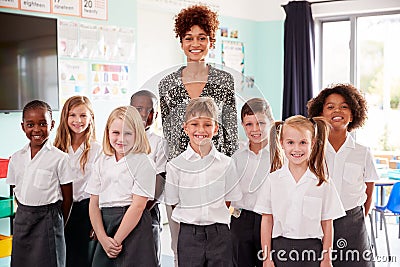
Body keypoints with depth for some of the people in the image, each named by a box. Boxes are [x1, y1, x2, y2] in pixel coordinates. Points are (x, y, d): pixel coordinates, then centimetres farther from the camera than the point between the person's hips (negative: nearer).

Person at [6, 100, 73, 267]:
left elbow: (67, 197, -4)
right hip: (22, 217, 5)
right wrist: (25, 214, 6)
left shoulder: (59, 158, -9)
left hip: (48, 217, -4)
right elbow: (16, 192, 13)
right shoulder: (16, 158, 6)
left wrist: (59, 225, 0)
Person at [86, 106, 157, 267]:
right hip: (105, 226, 4)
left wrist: (116, 240, -13)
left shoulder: (143, 163, -7)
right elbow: (94, 204, 5)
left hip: (133, 228, -4)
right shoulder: (102, 162, 8)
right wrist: (103, 239, -7)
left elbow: (138, 205, -12)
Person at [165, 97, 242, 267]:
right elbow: (174, 202, 3)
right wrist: (194, 217, 0)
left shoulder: (225, 163, 0)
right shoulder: (175, 165, -3)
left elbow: (228, 200, 7)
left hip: (220, 234, 1)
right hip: (189, 235, -1)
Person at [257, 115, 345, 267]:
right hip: (280, 247, 1)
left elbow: (327, 224, 3)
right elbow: (266, 220, 3)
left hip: (312, 248, 0)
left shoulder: (322, 182, 0)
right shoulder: (273, 180, 1)